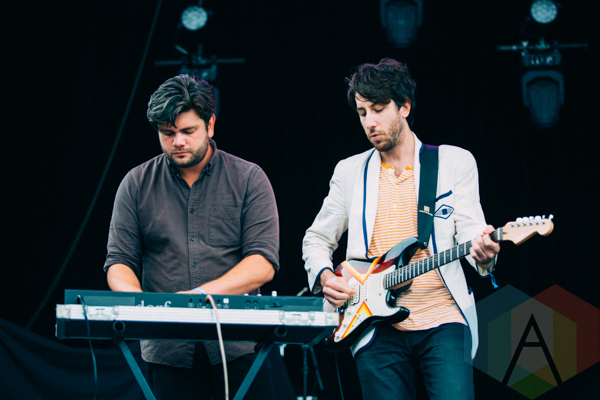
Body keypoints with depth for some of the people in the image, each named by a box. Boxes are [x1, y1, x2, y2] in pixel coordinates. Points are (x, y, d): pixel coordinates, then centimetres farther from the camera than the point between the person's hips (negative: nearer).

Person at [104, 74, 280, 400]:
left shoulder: (248, 180, 4)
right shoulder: (137, 185, 10)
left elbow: (264, 262, -5)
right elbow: (119, 261, 8)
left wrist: (201, 294, -18)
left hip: (239, 347, -1)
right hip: (168, 348, 1)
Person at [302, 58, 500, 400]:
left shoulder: (455, 162, 6)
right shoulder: (349, 172, 13)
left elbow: (469, 232, -1)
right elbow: (316, 240, 20)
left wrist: (482, 252, -24)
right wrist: (324, 276, 0)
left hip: (443, 320, -2)